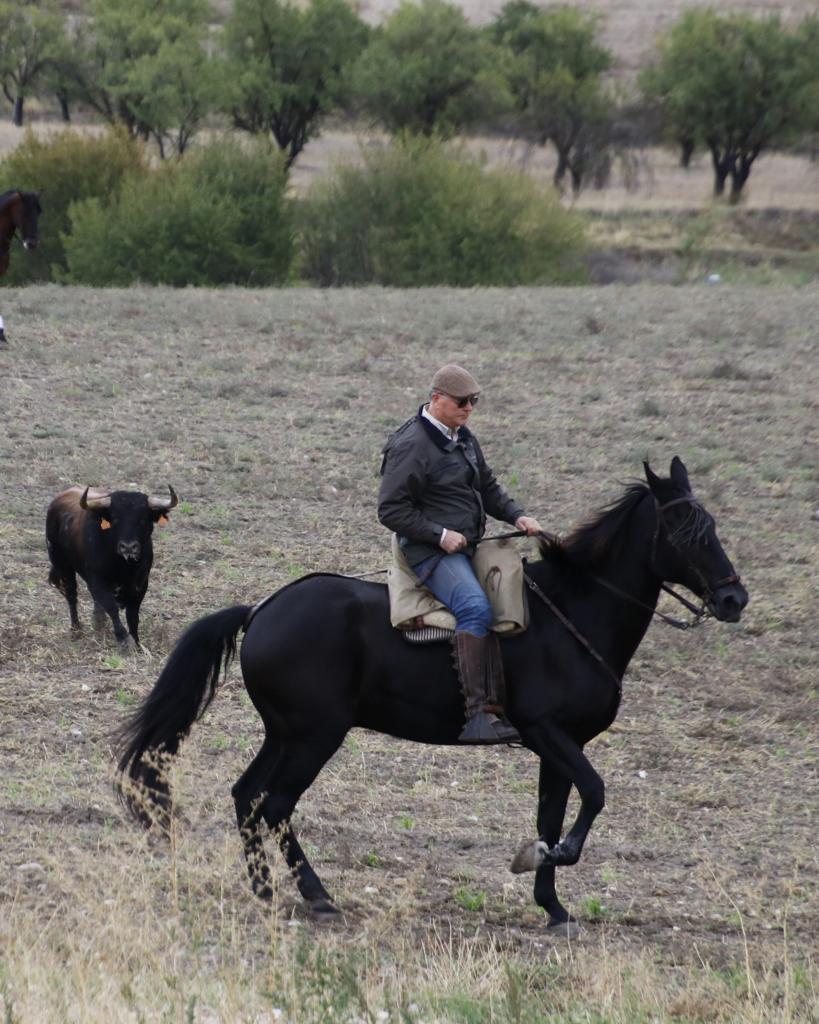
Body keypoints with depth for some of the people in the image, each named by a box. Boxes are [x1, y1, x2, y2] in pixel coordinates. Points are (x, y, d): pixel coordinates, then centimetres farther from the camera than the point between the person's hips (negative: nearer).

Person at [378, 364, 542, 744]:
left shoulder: (463, 438, 16)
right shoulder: (411, 445, -12)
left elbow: (488, 488, 26)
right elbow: (391, 510, -13)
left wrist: (517, 515, 8)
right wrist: (440, 535, -18)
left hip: (469, 545, 9)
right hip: (432, 551, -9)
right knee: (475, 607, -30)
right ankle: (477, 716, -33)